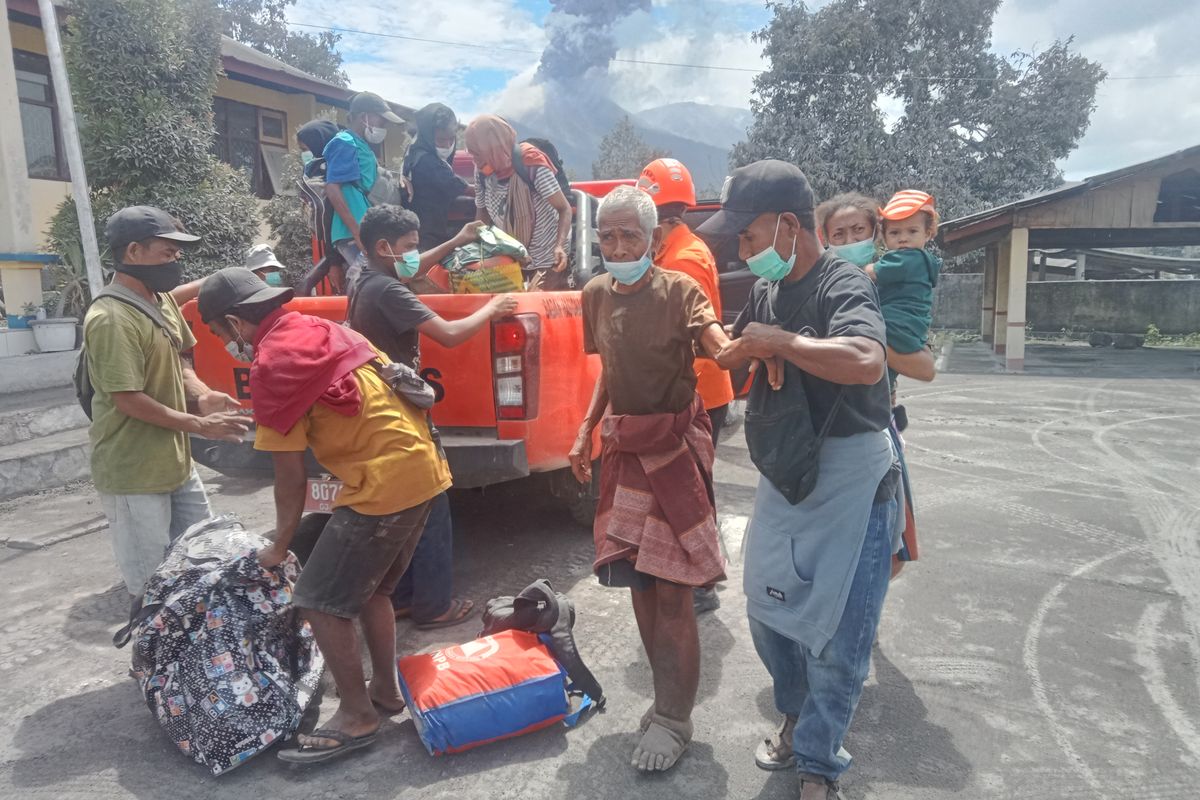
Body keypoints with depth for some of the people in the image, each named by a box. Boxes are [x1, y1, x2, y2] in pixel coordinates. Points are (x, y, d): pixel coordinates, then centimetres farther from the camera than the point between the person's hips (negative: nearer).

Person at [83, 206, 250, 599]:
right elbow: (129, 400, -23)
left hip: (177, 461, 9)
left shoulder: (163, 301, 5)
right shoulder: (110, 319, -22)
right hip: (133, 474, -9)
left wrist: (202, 395, -5)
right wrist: (200, 425, -19)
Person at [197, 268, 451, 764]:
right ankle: (386, 691, 35)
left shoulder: (270, 366, -10)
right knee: (369, 588, 23)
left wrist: (279, 547, 6)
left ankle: (357, 718, 13)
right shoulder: (322, 329, 16)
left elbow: (291, 477, -8)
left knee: (320, 602, 2)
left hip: (383, 484, -10)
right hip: (423, 466, 10)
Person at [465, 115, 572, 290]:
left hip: (548, 258, -5)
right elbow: (483, 214, 6)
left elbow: (564, 209, -20)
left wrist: (560, 246, -36)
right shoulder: (481, 172, -8)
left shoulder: (532, 165, -23)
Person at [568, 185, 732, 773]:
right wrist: (586, 432, 10)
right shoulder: (596, 295, 6)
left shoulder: (678, 290, -11)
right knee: (637, 580, 13)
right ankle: (668, 697, 32)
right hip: (624, 449, 6)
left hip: (675, 445, -6)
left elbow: (721, 346, -27)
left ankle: (673, 719, 15)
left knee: (670, 587, -2)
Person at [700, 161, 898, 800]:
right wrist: (752, 348, -6)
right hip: (784, 475, 8)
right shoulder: (766, 289, 4)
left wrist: (777, 340, -27)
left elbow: (866, 361, -39)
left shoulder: (843, 285, -19)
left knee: (837, 630, 3)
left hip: (850, 481, -7)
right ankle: (797, 717, 42)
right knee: (767, 610, 17)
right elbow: (726, 356, 17)